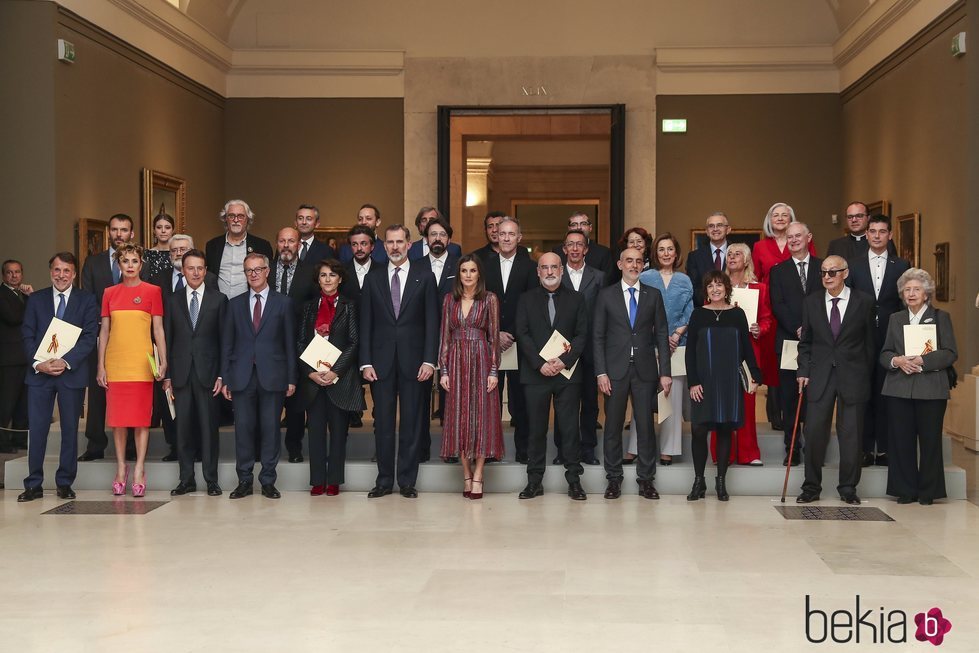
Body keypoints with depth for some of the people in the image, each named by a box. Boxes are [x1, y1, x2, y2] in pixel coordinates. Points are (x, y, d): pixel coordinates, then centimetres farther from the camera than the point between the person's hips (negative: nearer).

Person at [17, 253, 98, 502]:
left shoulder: (86, 300, 4)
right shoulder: (36, 299, 10)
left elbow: (89, 336, -4)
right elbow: (27, 337, 5)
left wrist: (66, 361, -16)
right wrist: (38, 363, -11)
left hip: (72, 373, -1)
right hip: (39, 373, 1)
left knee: (70, 430, 5)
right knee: (37, 429, 0)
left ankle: (65, 483, 14)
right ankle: (33, 485, 7)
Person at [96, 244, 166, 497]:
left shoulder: (152, 291, 2)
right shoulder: (110, 293, 9)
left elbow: (158, 329, 2)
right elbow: (104, 331, 10)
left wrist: (163, 361, -6)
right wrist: (101, 366, 4)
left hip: (141, 362, -2)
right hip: (115, 362, 2)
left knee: (141, 416, -1)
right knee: (117, 416, 5)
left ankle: (139, 469, 5)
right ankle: (121, 467, 14)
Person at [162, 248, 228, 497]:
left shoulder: (218, 299, 4)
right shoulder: (173, 300, 10)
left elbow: (224, 339, 2)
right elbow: (167, 339, 9)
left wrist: (222, 374, -5)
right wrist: (167, 375, 3)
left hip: (208, 372, -2)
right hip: (181, 373, 2)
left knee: (209, 427, 0)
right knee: (183, 427, 4)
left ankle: (211, 479, 8)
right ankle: (186, 479, 12)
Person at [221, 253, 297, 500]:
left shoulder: (283, 303, 6)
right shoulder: (235, 304, 11)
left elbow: (290, 343, 5)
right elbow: (227, 343, 10)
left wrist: (291, 378, -1)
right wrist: (225, 378, 3)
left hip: (272, 376, -1)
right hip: (242, 377, 1)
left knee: (270, 429, 1)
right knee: (243, 428, 1)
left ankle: (268, 481, 9)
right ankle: (244, 481, 10)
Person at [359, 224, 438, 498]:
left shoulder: (424, 276, 3)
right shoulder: (373, 278, 7)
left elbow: (432, 321, 0)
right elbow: (365, 323, 6)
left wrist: (429, 360, -8)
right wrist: (366, 362, -1)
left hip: (413, 360, -1)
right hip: (381, 360, 1)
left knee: (411, 423, 4)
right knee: (382, 422, 4)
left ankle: (407, 481, 12)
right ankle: (384, 480, 13)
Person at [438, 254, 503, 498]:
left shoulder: (490, 299, 1)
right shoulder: (450, 299, 7)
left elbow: (494, 337, -1)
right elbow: (445, 336, 7)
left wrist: (494, 370, -8)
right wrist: (444, 370, 1)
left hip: (481, 361, -2)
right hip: (456, 362, 2)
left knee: (481, 414, -2)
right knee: (459, 416, 3)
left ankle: (478, 475, 3)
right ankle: (466, 474, 11)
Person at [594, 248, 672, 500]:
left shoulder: (653, 295, 8)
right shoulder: (606, 295, 5)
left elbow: (662, 335, 6)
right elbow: (598, 336, 3)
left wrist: (665, 372, 0)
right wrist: (601, 372, -6)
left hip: (645, 370, 1)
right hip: (616, 369, -1)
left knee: (646, 425, 2)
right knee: (613, 425, 3)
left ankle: (646, 479, 11)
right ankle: (613, 479, 13)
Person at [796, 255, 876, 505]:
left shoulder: (864, 302, 1)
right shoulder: (811, 302, 7)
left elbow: (870, 342, 4)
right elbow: (805, 342, 11)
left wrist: (866, 376, 1)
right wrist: (803, 371, 1)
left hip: (853, 377, -1)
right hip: (820, 376, 2)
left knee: (851, 435, 3)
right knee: (814, 433, 0)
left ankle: (848, 488, 15)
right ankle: (811, 487, 11)